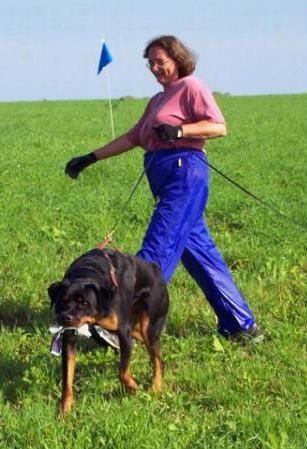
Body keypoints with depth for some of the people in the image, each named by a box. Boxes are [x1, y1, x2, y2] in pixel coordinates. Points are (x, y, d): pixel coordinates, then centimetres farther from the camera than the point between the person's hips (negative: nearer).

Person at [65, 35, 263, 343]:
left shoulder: (190, 87, -1)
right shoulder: (158, 100, 26)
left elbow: (219, 127, -12)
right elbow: (133, 138, 26)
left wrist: (178, 130, -24)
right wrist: (90, 159, 22)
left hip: (185, 173, -10)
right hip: (166, 178, 10)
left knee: (157, 248, -12)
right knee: (199, 251, 9)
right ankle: (241, 324, 14)